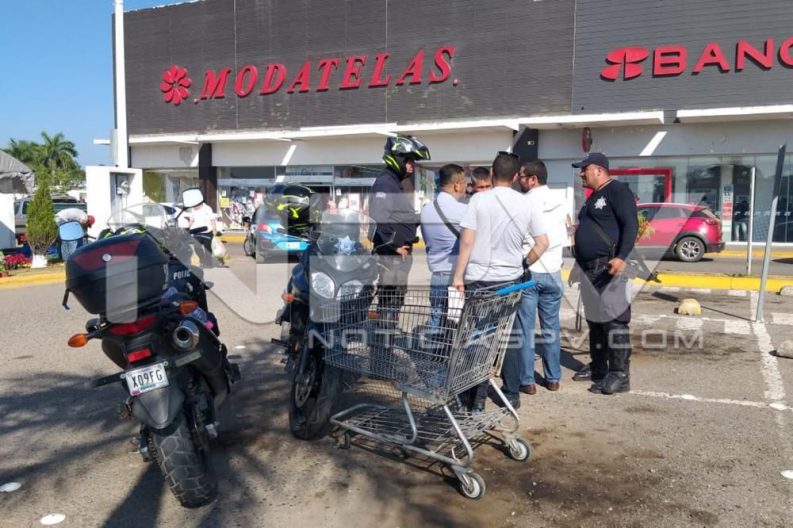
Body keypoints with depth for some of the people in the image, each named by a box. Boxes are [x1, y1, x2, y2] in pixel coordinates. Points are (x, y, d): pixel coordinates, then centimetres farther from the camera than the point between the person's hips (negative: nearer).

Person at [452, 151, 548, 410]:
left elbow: (466, 241, -11)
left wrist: (458, 276, -6)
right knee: (510, 336, 12)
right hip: (510, 279, 3)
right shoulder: (526, 204, 2)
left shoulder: (479, 199, -7)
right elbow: (542, 243, 3)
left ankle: (477, 398, 10)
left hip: (478, 279, -2)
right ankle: (512, 395, 20)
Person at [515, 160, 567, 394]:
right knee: (551, 328, 12)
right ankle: (553, 378, 18)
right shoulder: (559, 202, 5)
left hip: (528, 271, -5)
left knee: (525, 329, 2)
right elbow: (564, 236, 11)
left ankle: (527, 381, 5)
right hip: (553, 271, 5)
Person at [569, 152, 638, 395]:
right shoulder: (593, 197, 21)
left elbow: (631, 225, -18)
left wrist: (622, 257, -29)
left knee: (615, 321, -8)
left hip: (609, 268, -10)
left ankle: (620, 375, -5)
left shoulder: (617, 190, -9)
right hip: (590, 269, 10)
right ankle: (598, 368, 24)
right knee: (595, 320, 14)